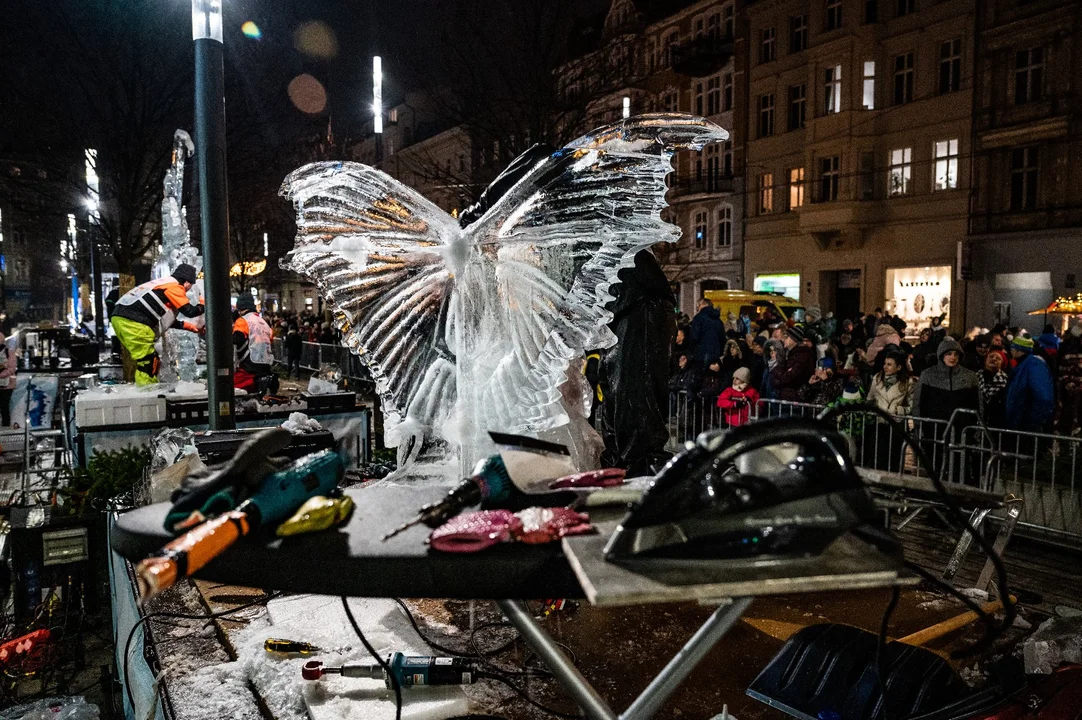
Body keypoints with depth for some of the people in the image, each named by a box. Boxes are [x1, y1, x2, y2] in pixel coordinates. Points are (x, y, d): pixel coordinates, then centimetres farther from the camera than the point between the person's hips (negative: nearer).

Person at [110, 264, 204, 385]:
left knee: (149, 360, 18)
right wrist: (203, 306, 14)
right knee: (148, 361, -6)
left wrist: (189, 326, 35)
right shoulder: (174, 286, 0)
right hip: (133, 323, -10)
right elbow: (189, 311, -5)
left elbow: (166, 319, 32)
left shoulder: (164, 284, 28)